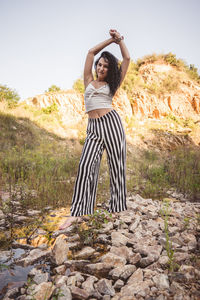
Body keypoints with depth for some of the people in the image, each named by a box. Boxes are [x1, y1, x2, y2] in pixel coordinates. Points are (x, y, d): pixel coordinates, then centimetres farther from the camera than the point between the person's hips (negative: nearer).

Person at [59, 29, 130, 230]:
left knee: (116, 165, -2)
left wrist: (119, 39, 24)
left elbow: (127, 58, 16)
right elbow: (91, 52, 20)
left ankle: (116, 207, 9)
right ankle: (77, 212, -10)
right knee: (86, 165, -12)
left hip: (111, 122, 0)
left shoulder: (112, 84, 15)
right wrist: (111, 40, 24)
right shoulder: (89, 81, 19)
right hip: (93, 128, 1)